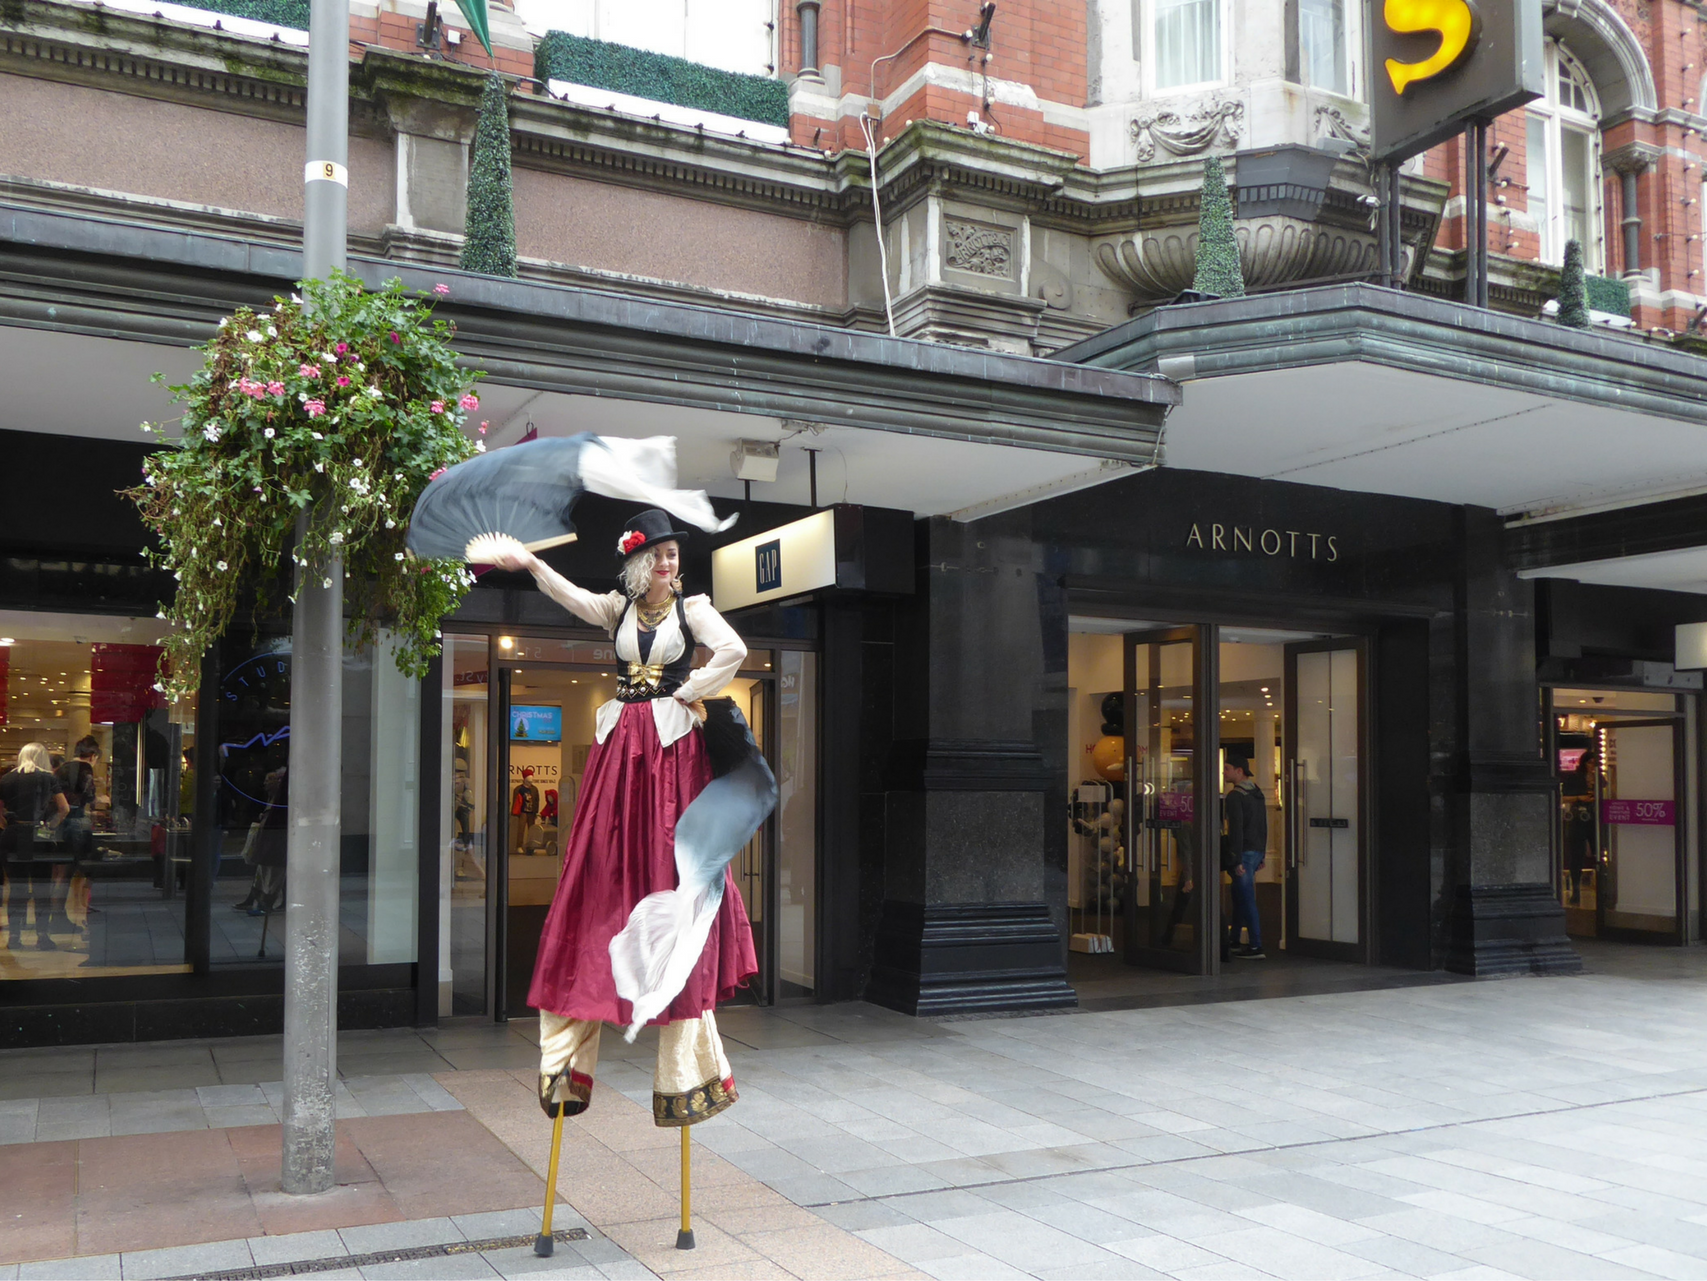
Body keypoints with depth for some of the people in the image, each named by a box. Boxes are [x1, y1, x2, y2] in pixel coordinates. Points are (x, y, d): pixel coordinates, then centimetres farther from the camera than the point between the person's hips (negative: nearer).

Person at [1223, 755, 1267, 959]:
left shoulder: (1235, 796, -15)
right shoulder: (1257, 793, 14)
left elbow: (1236, 830, -19)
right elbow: (1264, 825, 18)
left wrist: (1236, 860, -19)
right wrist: (1263, 853, 22)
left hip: (1244, 852, -9)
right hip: (1257, 851, 9)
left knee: (1246, 899, -6)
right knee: (1239, 896, 17)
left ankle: (1256, 947, -7)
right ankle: (1234, 941, 25)